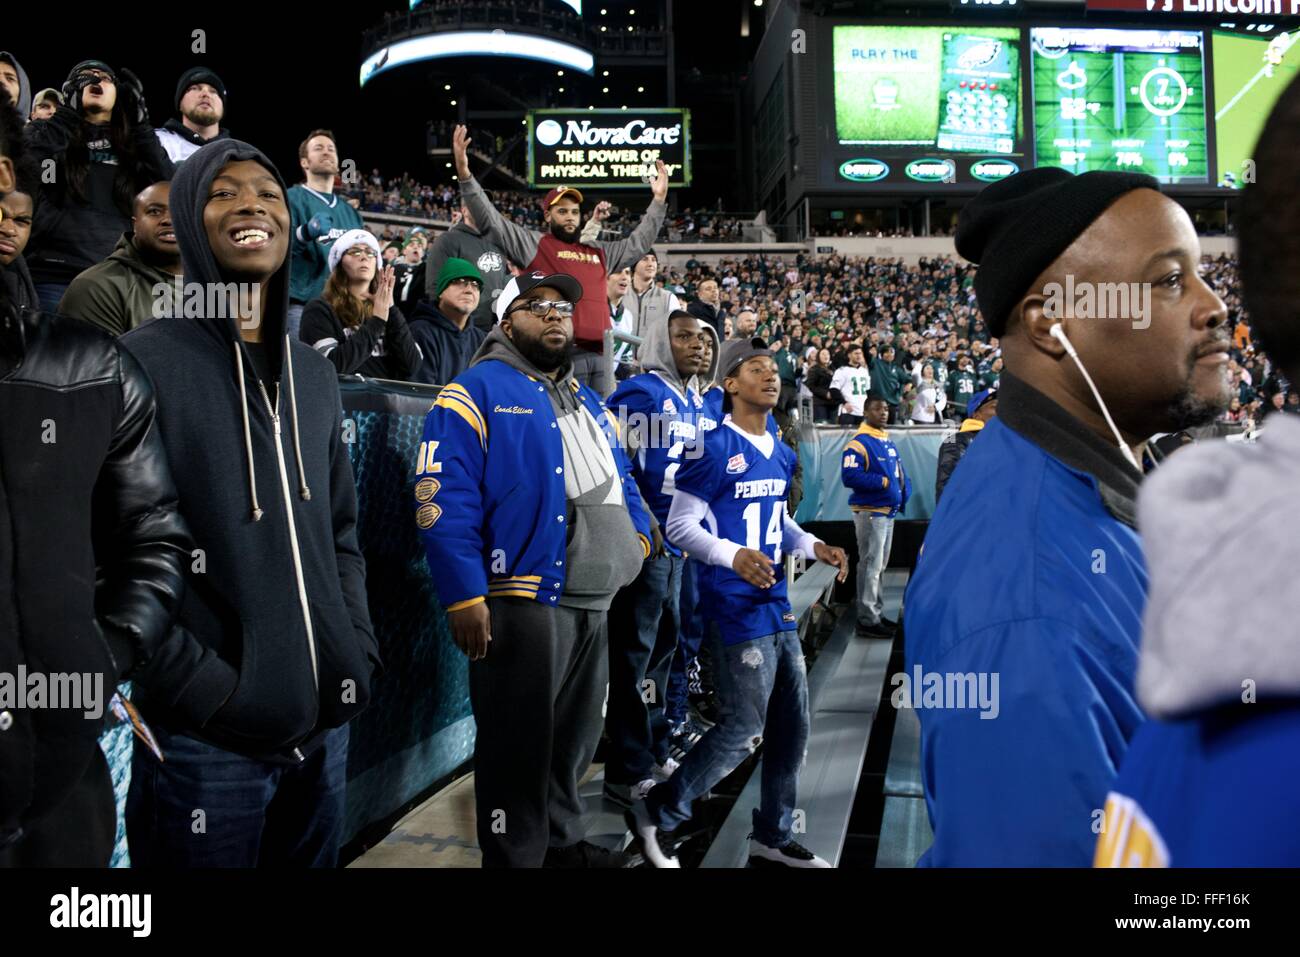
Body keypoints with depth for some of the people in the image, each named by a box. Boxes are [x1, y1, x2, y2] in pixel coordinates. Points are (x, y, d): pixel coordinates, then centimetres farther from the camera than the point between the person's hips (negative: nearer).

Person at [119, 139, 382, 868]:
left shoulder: (314, 373, 10)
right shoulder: (141, 364, -9)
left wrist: (359, 654, 4)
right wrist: (210, 694, -16)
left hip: (324, 723, 6)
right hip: (208, 740, -5)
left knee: (315, 859, 19)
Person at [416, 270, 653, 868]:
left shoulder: (585, 400, 19)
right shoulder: (477, 393, -8)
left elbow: (620, 478, 28)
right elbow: (444, 503, -17)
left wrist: (638, 536, 11)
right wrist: (465, 596, -22)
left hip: (593, 601, 8)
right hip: (521, 601, -8)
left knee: (575, 735, 20)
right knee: (520, 746, 3)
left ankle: (561, 844, 37)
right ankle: (515, 857, 20)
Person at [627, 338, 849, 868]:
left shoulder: (781, 453, 12)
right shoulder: (715, 447, -13)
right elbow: (680, 526, -13)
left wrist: (813, 546, 5)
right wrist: (733, 555, -28)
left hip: (777, 602, 9)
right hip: (737, 605, -8)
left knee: (792, 722, 13)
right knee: (743, 728, -5)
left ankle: (773, 835, 30)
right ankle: (657, 814, 14)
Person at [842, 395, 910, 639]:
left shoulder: (888, 441, 13)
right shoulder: (859, 443, -15)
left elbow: (898, 471, 21)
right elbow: (849, 476, -24)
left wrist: (904, 489, 0)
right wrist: (884, 482, -20)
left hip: (888, 511, 9)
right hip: (870, 512, -9)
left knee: (880, 566, 16)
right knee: (871, 566, -5)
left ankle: (877, 614, 27)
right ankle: (867, 620, 1)